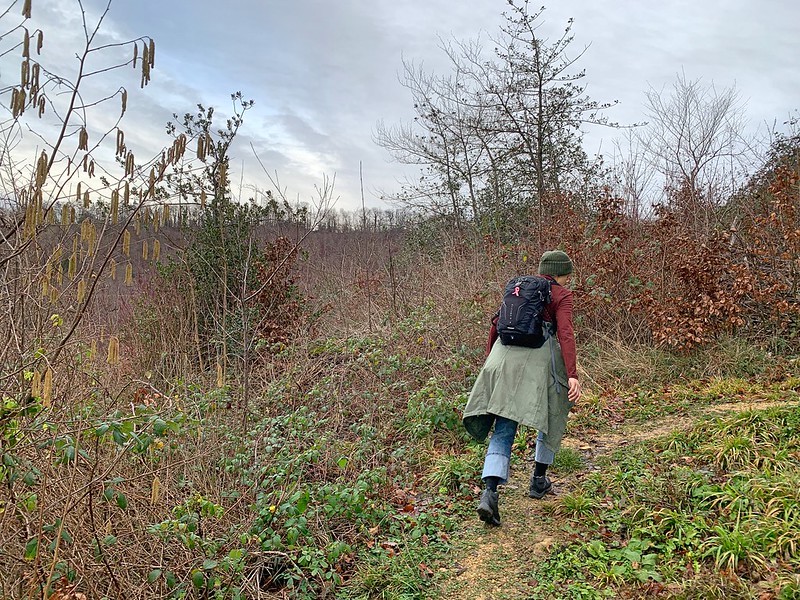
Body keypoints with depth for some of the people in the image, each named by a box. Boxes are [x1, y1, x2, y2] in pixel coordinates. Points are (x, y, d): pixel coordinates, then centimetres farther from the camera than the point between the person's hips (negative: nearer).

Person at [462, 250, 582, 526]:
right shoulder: (562, 296, 4)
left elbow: (497, 323, 19)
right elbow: (566, 334, -10)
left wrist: (489, 357, 27)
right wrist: (572, 375, -17)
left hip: (504, 358, 4)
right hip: (538, 360, -4)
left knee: (503, 431, 3)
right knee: (552, 416, 23)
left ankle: (490, 493, -16)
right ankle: (538, 480, 29)